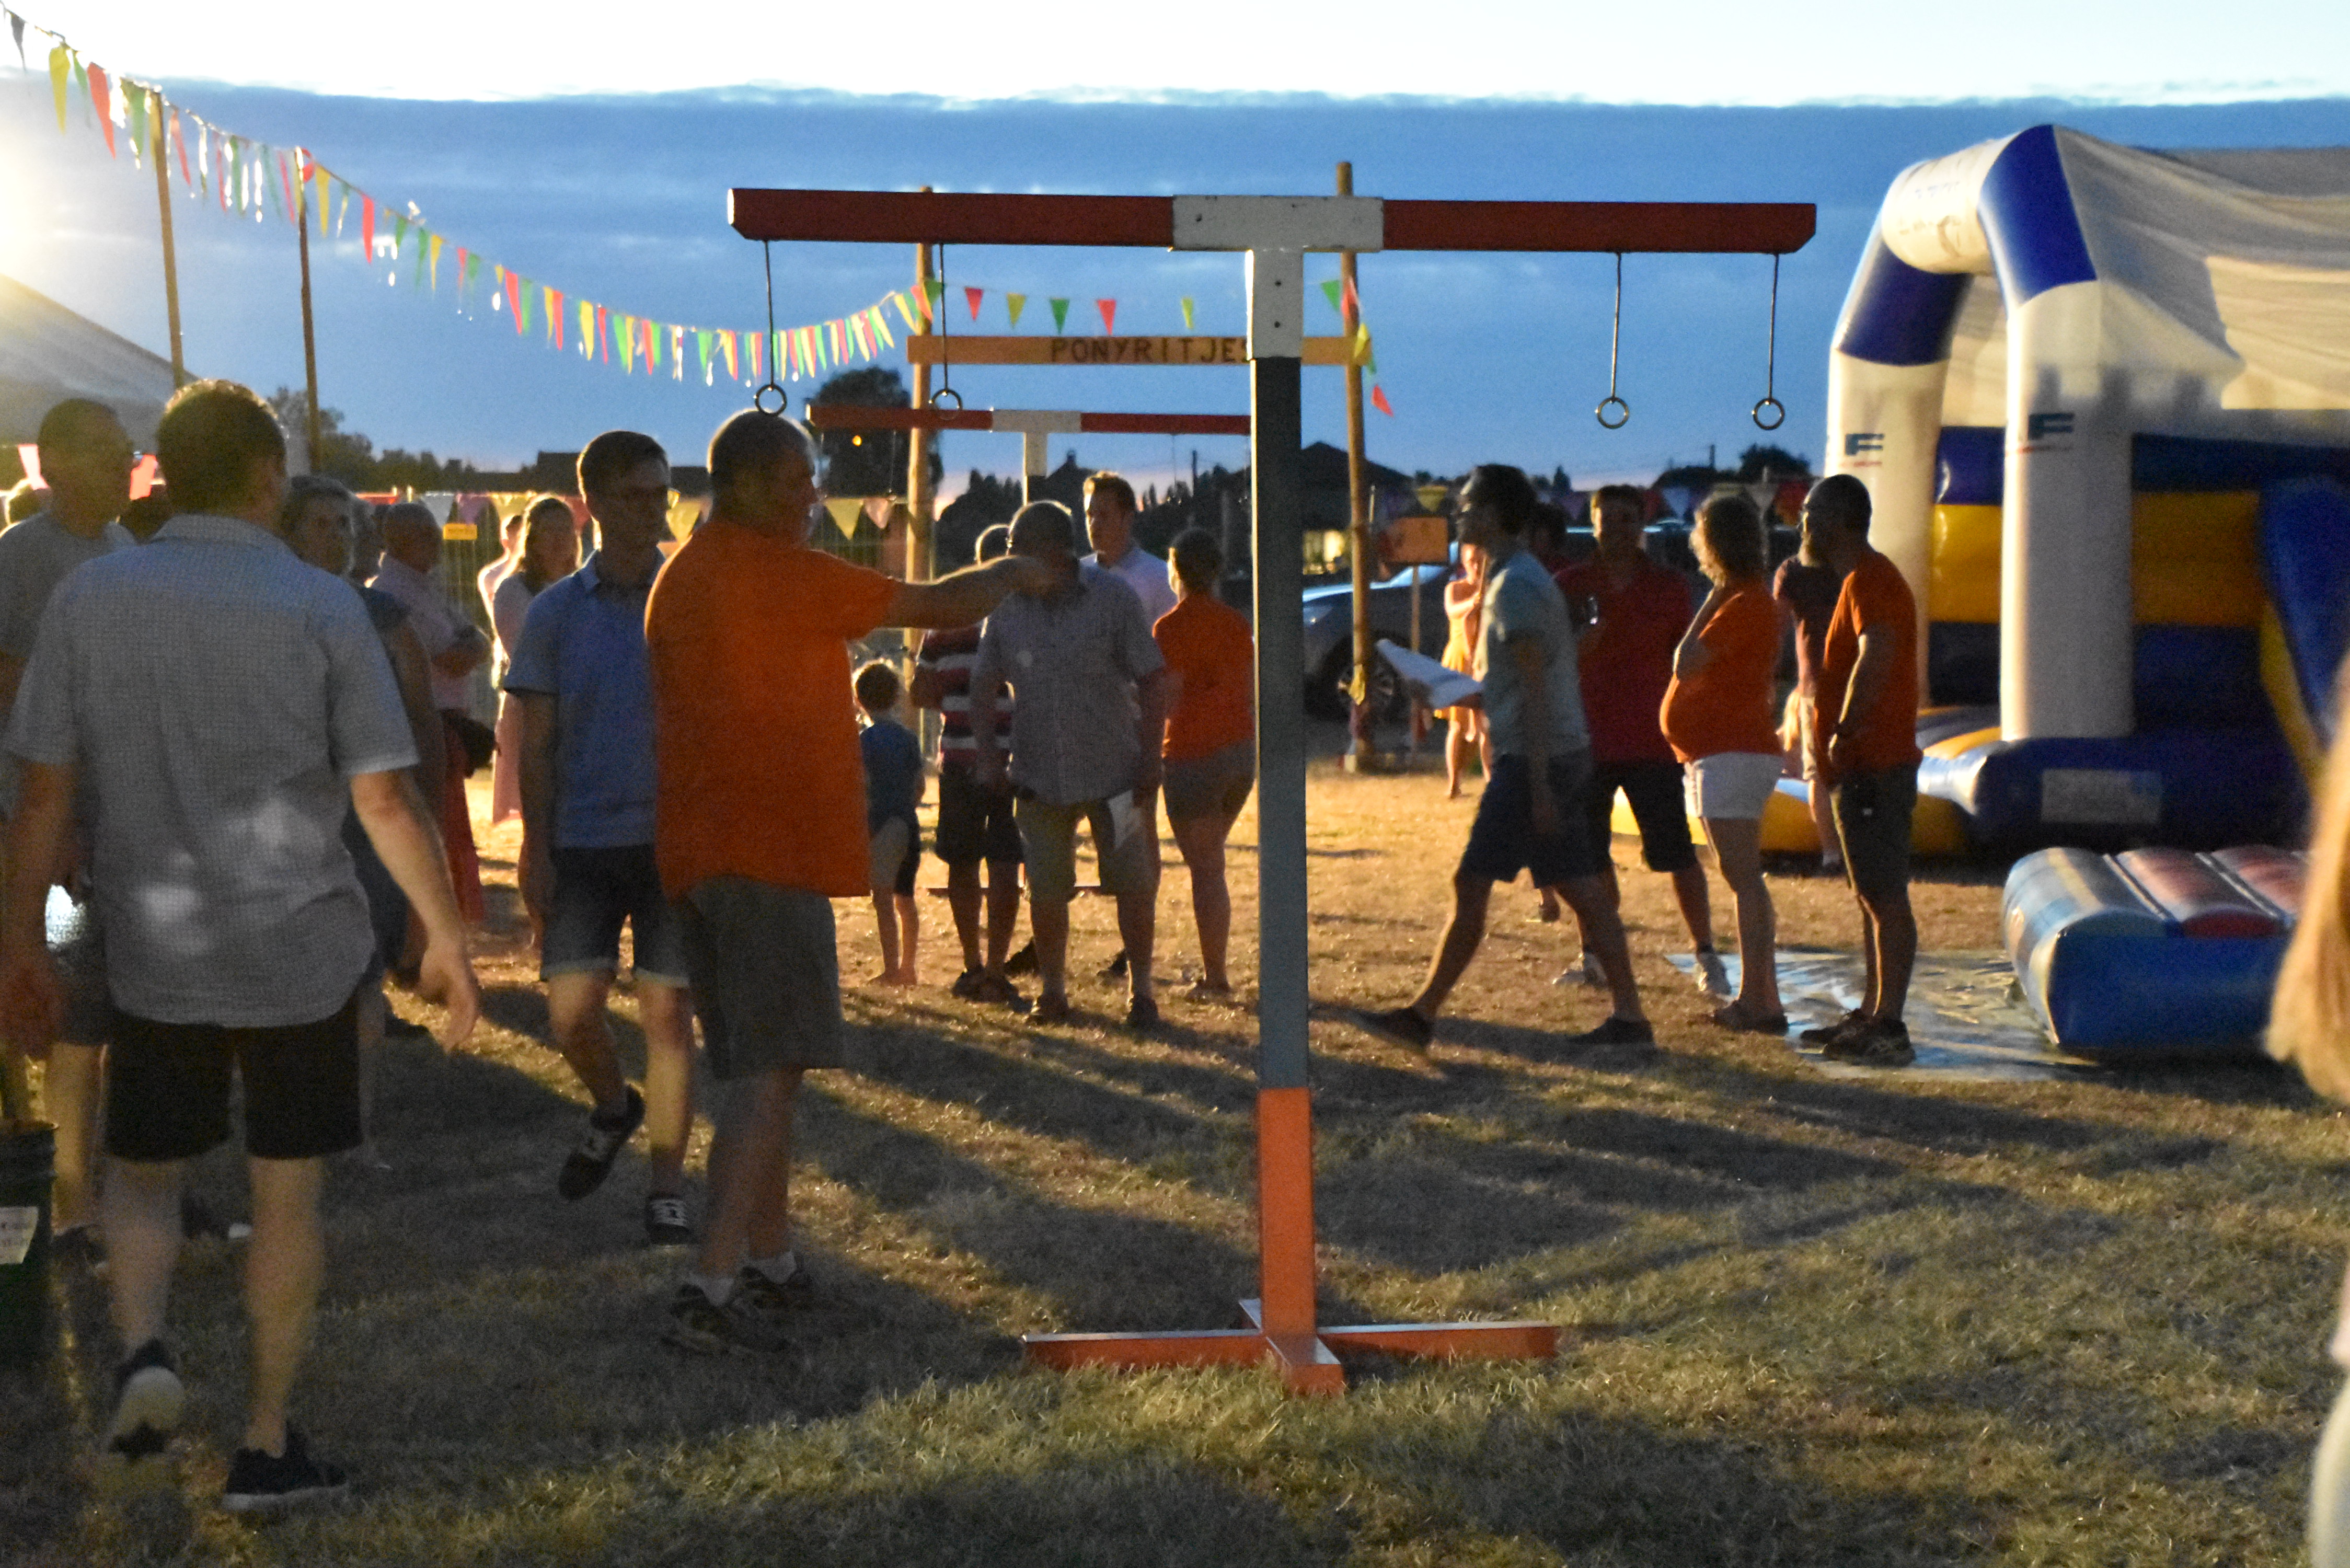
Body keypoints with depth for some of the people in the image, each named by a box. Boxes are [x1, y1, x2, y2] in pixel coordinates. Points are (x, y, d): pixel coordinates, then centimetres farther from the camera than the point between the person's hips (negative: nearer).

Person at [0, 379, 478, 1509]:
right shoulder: (321, 609, -8)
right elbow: (383, 798, -9)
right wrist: (446, 937, 1)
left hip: (156, 956, 2)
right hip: (302, 950, -1)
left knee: (141, 1175, 19)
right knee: (287, 1194, 11)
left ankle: (143, 1349, -7)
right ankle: (265, 1445, 17)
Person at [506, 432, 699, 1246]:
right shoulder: (555, 613, 3)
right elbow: (537, 743, 4)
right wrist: (536, 847, -2)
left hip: (677, 836, -1)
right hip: (584, 842, 1)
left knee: (668, 1012, 0)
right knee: (573, 1010, -5)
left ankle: (666, 1191, 10)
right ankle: (613, 1108, 27)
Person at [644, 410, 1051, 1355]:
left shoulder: (681, 578, 15)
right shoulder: (783, 575, -11)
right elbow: (938, 607, -4)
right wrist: (1013, 574, 13)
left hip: (700, 852, 9)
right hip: (771, 851, -9)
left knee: (755, 1069, 16)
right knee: (770, 1072, -11)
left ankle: (770, 1265, 24)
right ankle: (710, 1291, -17)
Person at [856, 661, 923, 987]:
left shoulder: (866, 739, -9)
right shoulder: (909, 738, 9)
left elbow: (864, 790, -14)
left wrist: (863, 832, -10)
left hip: (883, 827, -7)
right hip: (909, 826, 7)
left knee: (883, 900, -7)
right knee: (905, 900, 14)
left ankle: (891, 970, -11)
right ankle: (907, 969, 21)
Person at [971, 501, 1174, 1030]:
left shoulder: (1113, 597, -6)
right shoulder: (1007, 607, 2)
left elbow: (1152, 679, -3)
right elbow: (984, 684, 10)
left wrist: (1150, 758, -9)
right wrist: (990, 753, -2)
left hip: (1115, 770, -2)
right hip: (1040, 777, 2)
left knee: (1134, 885, 1)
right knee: (1045, 892, 4)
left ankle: (1140, 991, 15)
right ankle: (1051, 991, 20)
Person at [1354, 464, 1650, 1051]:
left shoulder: (1515, 585, -15)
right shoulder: (1519, 578, 17)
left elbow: (1535, 689, -20)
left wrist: (1539, 787, -22)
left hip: (1533, 759, -10)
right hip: (1565, 754, 10)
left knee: (1472, 885, -5)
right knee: (1582, 888, 8)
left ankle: (1422, 1015, -1)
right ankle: (1629, 1016, 9)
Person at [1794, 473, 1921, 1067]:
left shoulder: (1868, 580, -15)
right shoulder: (1862, 579, 19)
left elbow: (1876, 657, -33)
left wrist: (1844, 731, -26)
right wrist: (1836, 737, 18)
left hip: (1874, 768, -11)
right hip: (1868, 767, 11)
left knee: (1885, 896, -9)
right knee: (1871, 895, 15)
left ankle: (1888, 1029, -8)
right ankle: (1871, 1013, 23)